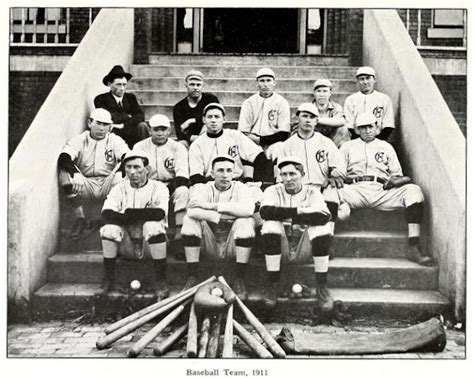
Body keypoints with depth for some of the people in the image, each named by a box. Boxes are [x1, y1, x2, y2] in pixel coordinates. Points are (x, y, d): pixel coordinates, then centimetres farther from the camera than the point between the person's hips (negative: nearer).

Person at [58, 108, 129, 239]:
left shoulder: (115, 141, 5)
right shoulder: (79, 140, 4)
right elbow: (63, 158, -13)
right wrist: (72, 168, -35)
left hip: (108, 185, 0)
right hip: (86, 186, 0)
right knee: (65, 173, -27)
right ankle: (80, 218, -11)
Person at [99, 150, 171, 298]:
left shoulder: (158, 188, -2)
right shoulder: (119, 189, 6)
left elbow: (160, 213, -22)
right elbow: (107, 214, -13)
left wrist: (128, 213, -19)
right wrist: (144, 215, -22)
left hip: (150, 244, -2)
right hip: (127, 245, 2)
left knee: (153, 226, -32)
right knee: (109, 228, -23)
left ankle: (160, 281, -23)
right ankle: (109, 279, -12)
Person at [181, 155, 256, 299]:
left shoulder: (241, 188, -1)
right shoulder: (204, 188, 1)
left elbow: (247, 209, -26)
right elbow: (192, 211, -22)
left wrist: (212, 205, -23)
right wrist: (219, 218, -25)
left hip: (232, 246, -1)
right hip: (210, 246, 1)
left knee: (247, 221, -27)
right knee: (190, 219, -21)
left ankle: (239, 279, -19)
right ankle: (192, 277, -15)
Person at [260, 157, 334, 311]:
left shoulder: (312, 192, 3)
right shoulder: (273, 191, 4)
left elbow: (324, 216, -19)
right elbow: (265, 211, -20)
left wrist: (286, 216, -20)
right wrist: (298, 211, -21)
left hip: (305, 244, 0)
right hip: (281, 244, 0)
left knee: (321, 227, -27)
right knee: (270, 225, -29)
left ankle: (321, 287, -19)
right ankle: (272, 285, -20)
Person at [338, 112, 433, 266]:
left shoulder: (386, 147, 29)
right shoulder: (348, 146, 26)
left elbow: (397, 173, 23)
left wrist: (394, 179, -1)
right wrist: (345, 177, -7)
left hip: (382, 190, 2)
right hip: (356, 189, -1)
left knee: (413, 190, -27)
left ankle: (414, 247, -32)